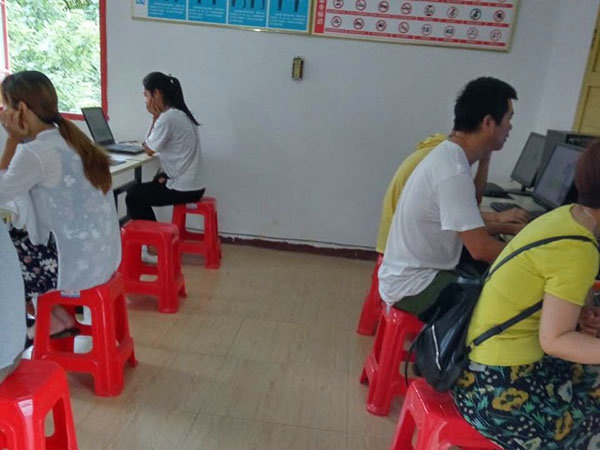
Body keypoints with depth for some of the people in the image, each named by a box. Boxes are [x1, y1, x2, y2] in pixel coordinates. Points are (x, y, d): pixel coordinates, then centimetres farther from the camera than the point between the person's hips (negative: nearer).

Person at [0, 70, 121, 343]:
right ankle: (57, 314, 26)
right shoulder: (70, 138, 6)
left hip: (77, 269, -8)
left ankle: (52, 320, 24)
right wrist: (23, 139, 4)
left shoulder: (36, 152, -21)